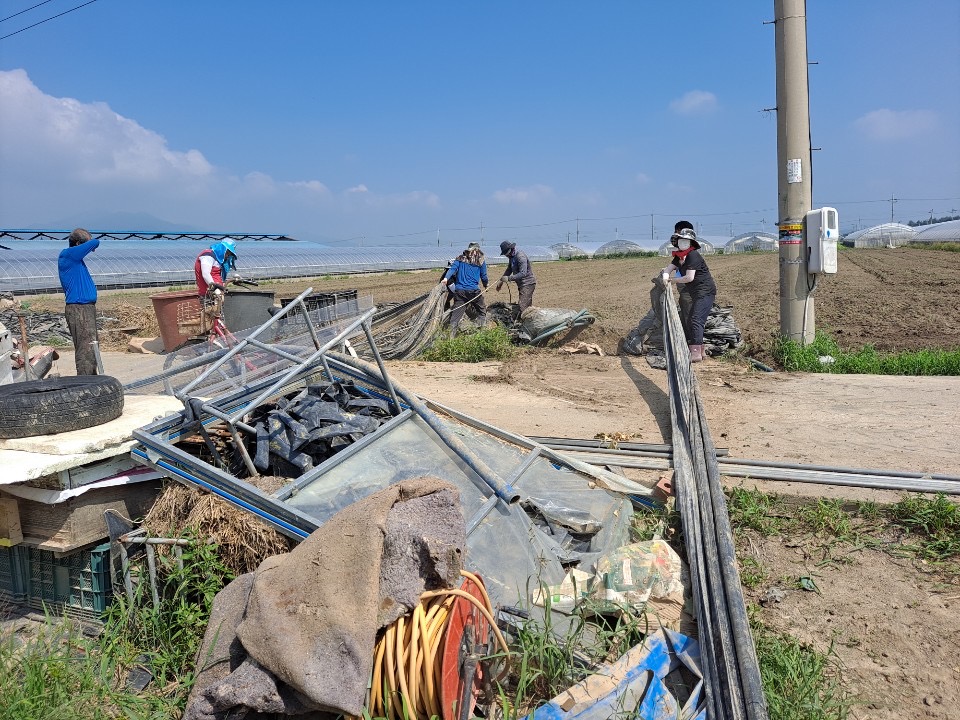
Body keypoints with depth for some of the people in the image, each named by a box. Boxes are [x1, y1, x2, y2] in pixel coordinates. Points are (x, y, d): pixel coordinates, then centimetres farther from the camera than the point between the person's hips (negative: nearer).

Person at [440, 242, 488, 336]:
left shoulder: (460, 259, 12)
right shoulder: (481, 261, 6)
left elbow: (453, 268, -3)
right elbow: (484, 276, 12)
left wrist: (446, 278, -15)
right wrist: (486, 285, 31)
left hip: (459, 290, 3)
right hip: (473, 290, -2)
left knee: (456, 315, 1)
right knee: (482, 311, 16)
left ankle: (451, 336, -6)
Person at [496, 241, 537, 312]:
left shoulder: (520, 256, -21)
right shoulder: (512, 257, 9)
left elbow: (523, 273, -28)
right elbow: (509, 270, 23)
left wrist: (509, 278, -27)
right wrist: (501, 281, 15)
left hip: (527, 284, -10)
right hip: (522, 284, 10)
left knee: (523, 307, -18)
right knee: (527, 307, 12)